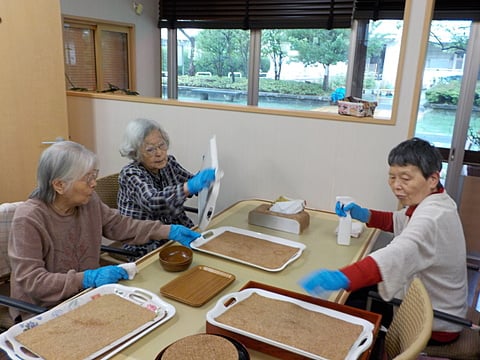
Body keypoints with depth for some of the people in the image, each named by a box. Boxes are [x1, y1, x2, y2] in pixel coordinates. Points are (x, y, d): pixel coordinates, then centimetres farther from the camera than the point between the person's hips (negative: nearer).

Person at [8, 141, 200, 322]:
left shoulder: (89, 200, -4)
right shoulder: (29, 219, -22)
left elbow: (121, 225, 6)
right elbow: (31, 280, -23)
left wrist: (170, 231, -1)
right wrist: (88, 278, -33)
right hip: (42, 311, -6)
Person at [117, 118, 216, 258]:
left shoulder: (169, 162, 3)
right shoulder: (130, 174, -16)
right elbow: (153, 202, -34)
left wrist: (204, 178, -12)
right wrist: (189, 186, -48)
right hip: (148, 248, -6)